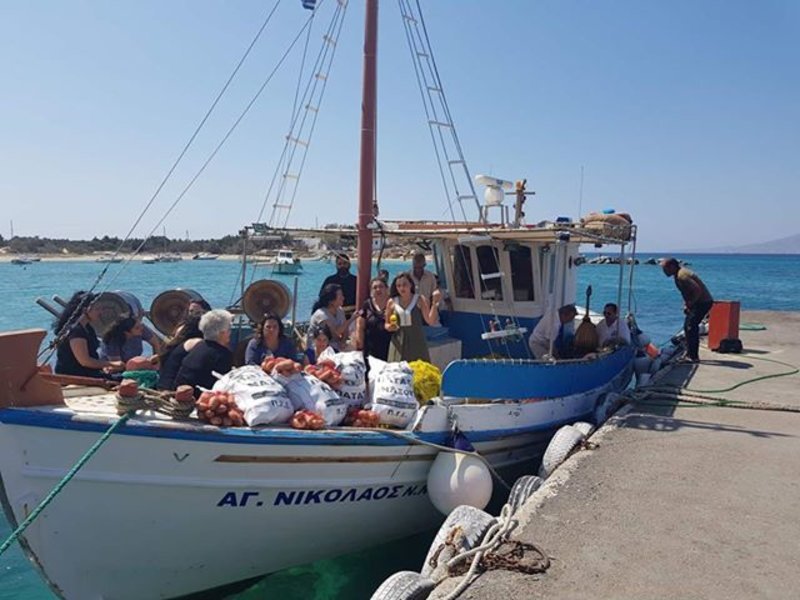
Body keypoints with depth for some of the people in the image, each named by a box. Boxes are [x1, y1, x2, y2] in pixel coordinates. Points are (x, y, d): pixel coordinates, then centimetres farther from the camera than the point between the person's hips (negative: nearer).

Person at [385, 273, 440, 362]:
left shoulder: (420, 300, -1)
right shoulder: (392, 302, 5)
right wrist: (389, 327, -7)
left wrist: (434, 304, -18)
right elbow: (386, 324, 15)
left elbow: (431, 321, -8)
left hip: (417, 343, -2)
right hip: (399, 344, 2)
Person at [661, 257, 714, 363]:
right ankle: (690, 354, 21)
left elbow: (697, 290, -29)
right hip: (698, 302, 11)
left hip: (703, 302, -11)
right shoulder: (679, 274, 10)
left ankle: (694, 357, -8)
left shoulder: (682, 276, -22)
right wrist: (686, 304, 7)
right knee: (687, 326, 13)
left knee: (691, 327, -12)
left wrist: (689, 304, -19)